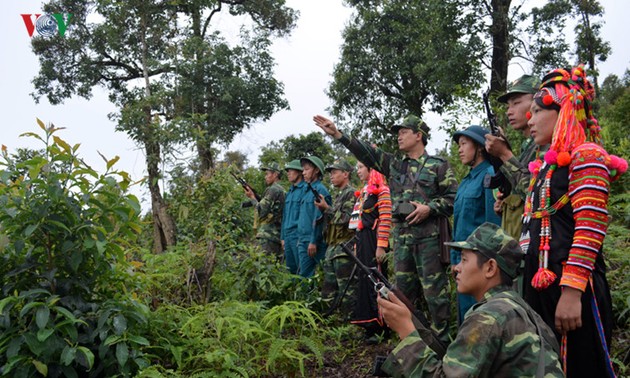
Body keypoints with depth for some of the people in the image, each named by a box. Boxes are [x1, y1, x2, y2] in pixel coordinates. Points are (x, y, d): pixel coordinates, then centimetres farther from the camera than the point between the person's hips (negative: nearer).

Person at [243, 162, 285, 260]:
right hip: (279, 234, 9)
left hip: (268, 235, -9)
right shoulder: (282, 190, 18)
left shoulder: (272, 190, -10)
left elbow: (262, 211, -14)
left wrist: (252, 197, 0)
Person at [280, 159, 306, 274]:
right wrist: (283, 237, 19)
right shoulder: (289, 192, 18)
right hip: (288, 236, 8)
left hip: (298, 235, -8)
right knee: (290, 270, 14)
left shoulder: (305, 189, -9)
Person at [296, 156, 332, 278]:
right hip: (302, 240, 9)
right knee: (302, 273, 11)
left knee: (305, 275, -7)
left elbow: (319, 219, -16)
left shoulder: (320, 190, -10)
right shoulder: (307, 190, 18)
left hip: (313, 241, -9)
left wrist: (313, 241, -20)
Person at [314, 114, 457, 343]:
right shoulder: (394, 166, 15)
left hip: (428, 236, -5)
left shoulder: (438, 165, 1)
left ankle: (441, 338, 8)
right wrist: (337, 134, -1)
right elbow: (366, 152, 7)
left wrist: (429, 208, -15)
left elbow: (454, 197, -2)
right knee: (404, 290, 11)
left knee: (434, 289, -3)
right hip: (401, 237, 6)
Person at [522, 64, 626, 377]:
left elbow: (590, 230, -19)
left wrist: (571, 291, -24)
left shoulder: (586, 156, -11)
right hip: (541, 282, 9)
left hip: (569, 288, -9)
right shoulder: (547, 164, 16)